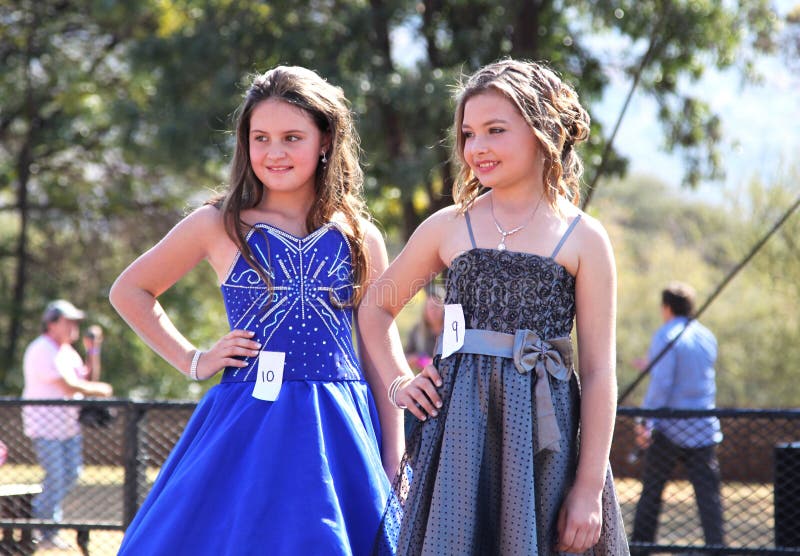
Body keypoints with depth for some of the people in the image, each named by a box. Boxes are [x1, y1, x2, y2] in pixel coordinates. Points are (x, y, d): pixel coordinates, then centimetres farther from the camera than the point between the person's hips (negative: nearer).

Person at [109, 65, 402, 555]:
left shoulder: (361, 239, 6)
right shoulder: (219, 227, 2)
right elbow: (130, 291, 14)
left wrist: (393, 467, 4)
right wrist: (191, 360, 4)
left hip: (340, 435, 2)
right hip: (246, 432, -1)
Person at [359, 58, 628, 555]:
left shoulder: (583, 238, 2)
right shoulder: (449, 228, 9)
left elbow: (599, 370, -1)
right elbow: (376, 308, 24)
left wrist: (590, 487, -6)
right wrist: (399, 382, 7)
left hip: (544, 436, -2)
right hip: (458, 428, 2)